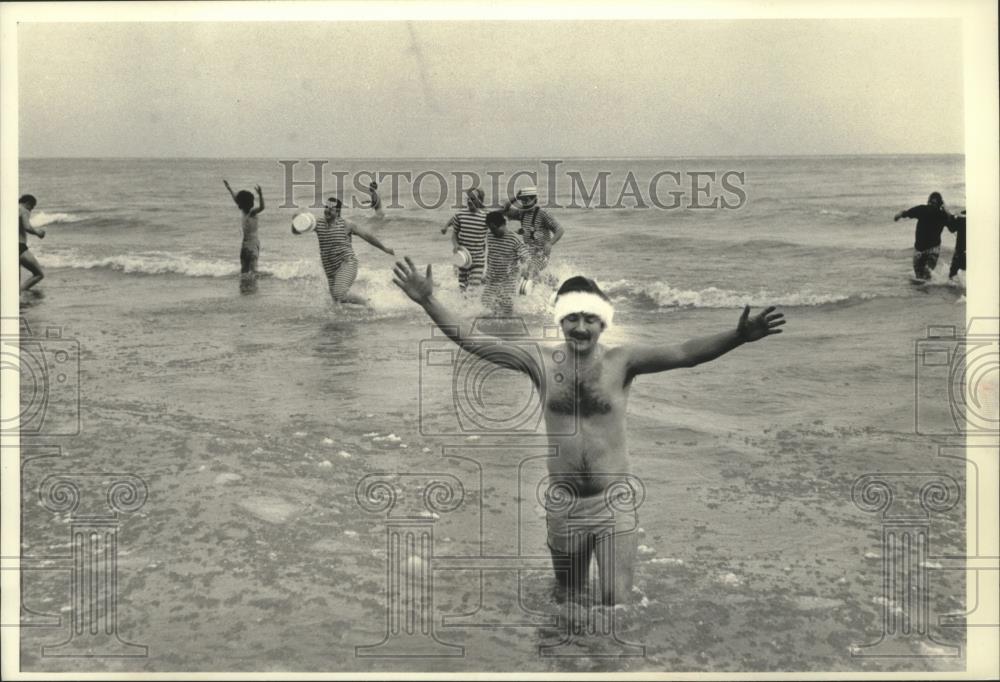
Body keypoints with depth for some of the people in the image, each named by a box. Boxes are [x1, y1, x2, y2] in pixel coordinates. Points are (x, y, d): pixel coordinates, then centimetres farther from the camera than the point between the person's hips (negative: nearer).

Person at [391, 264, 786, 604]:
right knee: (568, 599, 20)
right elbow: (472, 342, -6)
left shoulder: (621, 361, -11)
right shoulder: (542, 362, -5)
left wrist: (737, 337, -41)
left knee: (617, 603, -1)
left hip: (614, 504, -2)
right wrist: (428, 301, -15)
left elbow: (684, 354, -25)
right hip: (562, 505, 2)